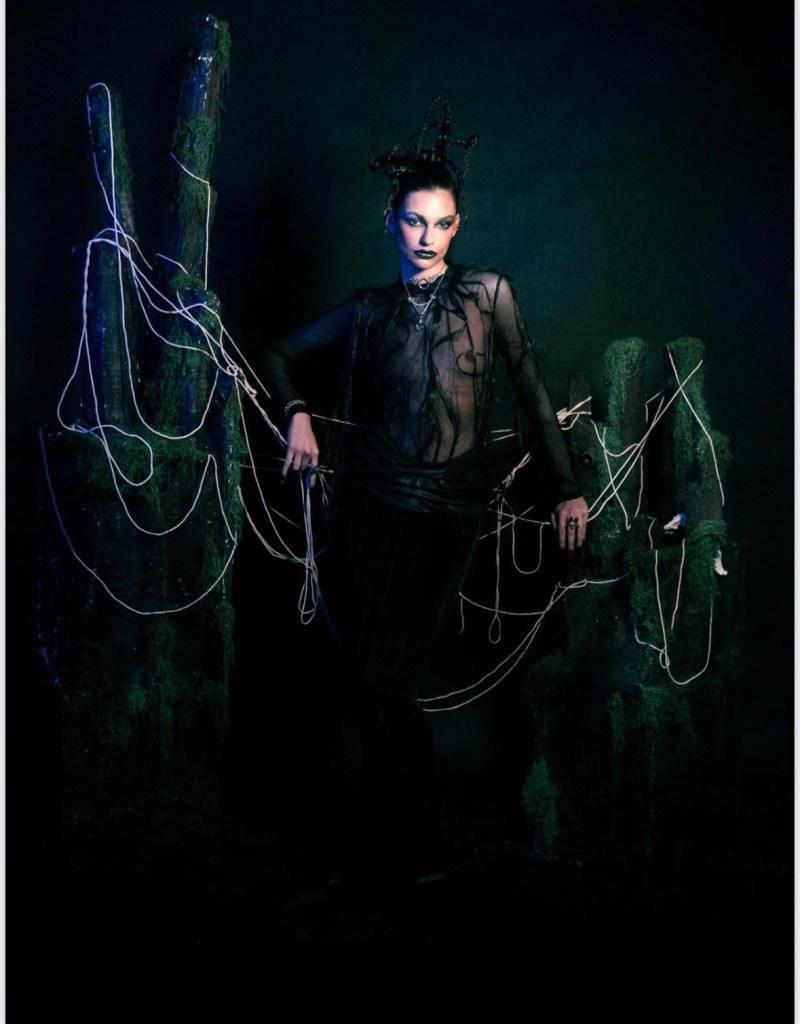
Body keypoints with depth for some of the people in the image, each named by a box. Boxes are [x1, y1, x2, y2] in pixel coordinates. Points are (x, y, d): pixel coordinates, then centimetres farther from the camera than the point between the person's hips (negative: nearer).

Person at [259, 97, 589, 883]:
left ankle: (410, 846, 12)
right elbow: (280, 353, 20)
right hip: (372, 501, 2)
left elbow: (532, 392, 8)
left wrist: (566, 488, 6)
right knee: (369, 676, -1)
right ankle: (394, 835, 19)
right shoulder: (370, 312, 10)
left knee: (382, 682, -7)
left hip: (449, 511, -2)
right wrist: (298, 414, 2)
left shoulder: (488, 293, 6)